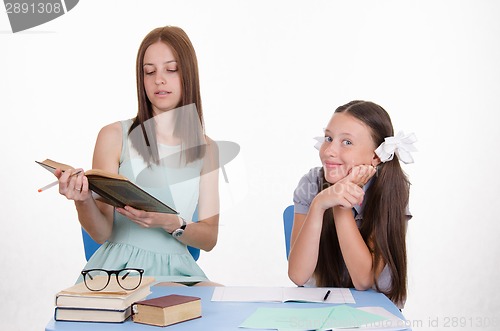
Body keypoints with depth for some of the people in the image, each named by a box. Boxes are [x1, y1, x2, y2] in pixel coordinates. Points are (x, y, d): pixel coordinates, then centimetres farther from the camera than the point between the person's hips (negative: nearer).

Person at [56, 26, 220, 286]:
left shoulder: (206, 149, 10)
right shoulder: (114, 136, 0)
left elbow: (210, 238, 5)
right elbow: (101, 233, -1)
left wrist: (169, 223, -15)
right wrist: (83, 201, -23)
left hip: (178, 270, 5)